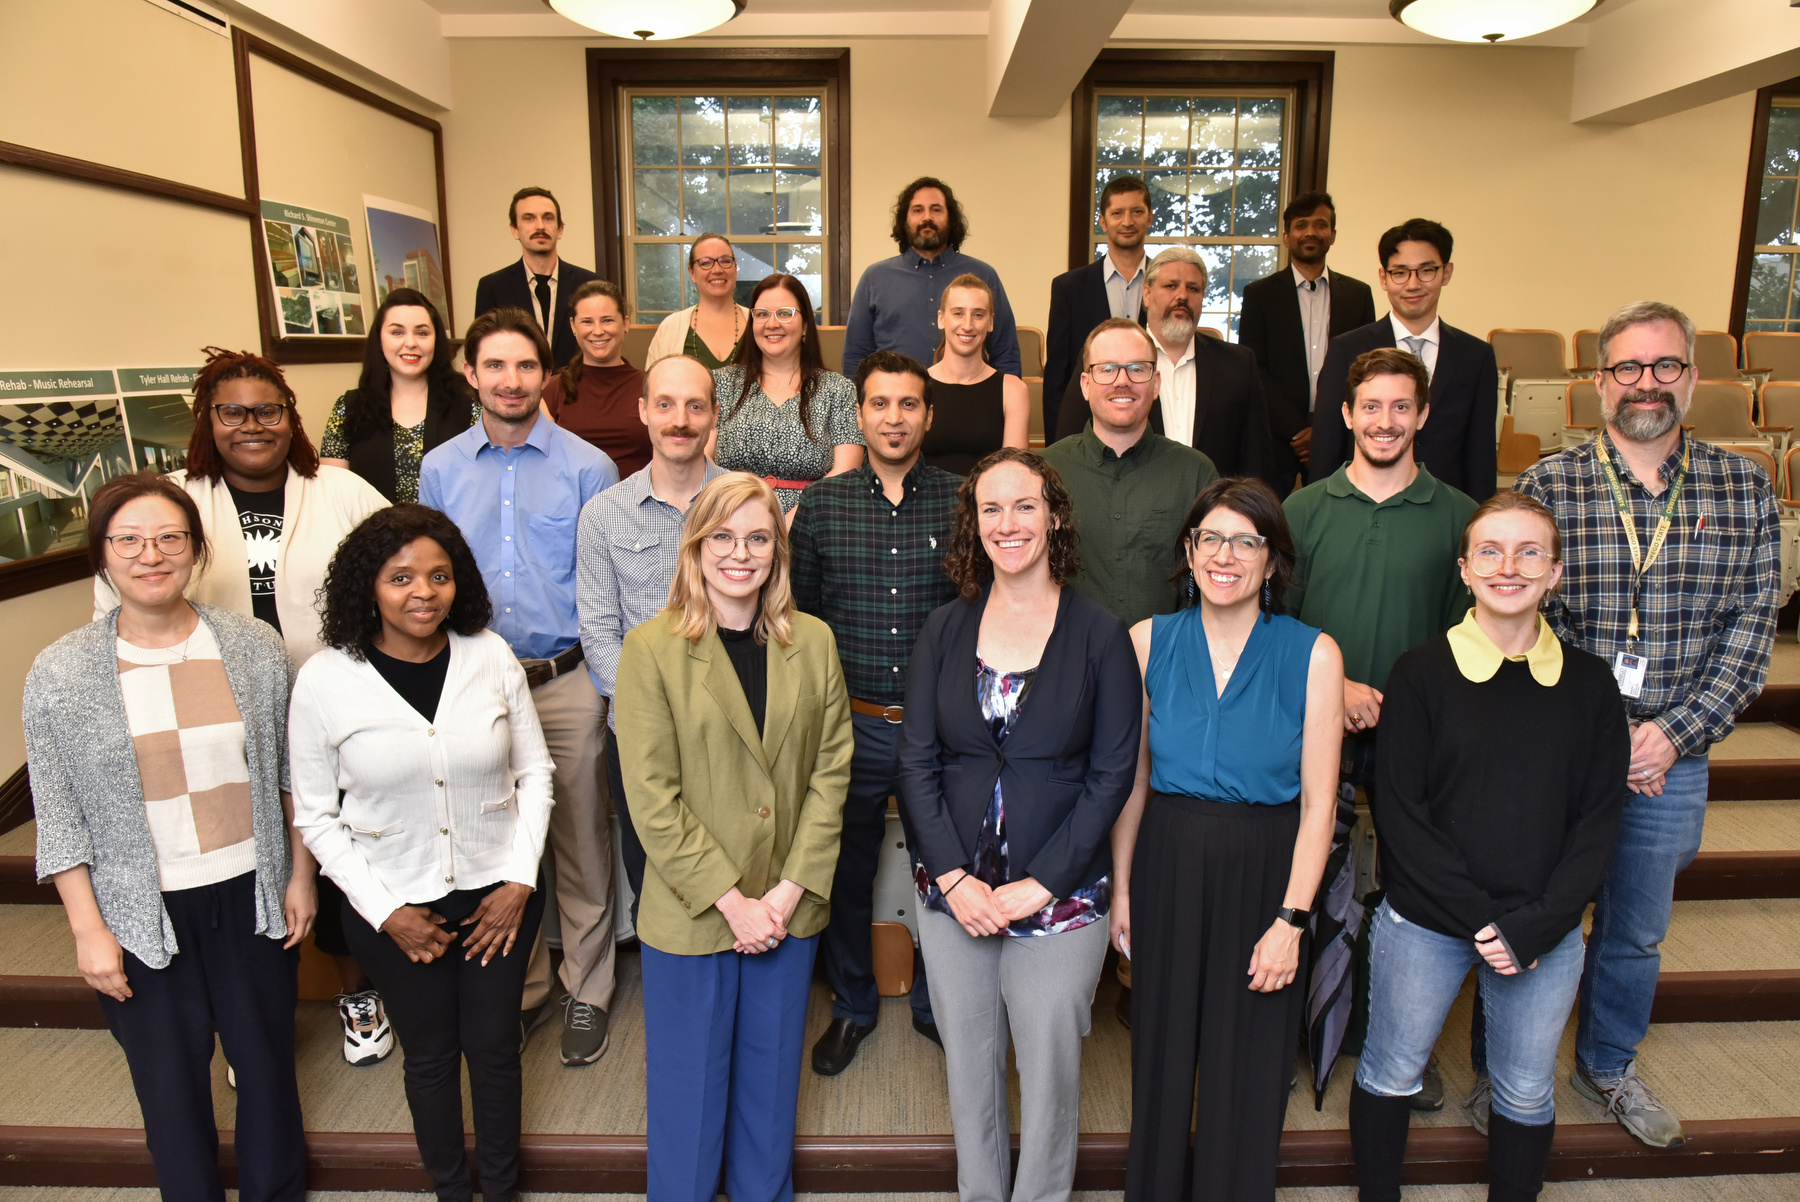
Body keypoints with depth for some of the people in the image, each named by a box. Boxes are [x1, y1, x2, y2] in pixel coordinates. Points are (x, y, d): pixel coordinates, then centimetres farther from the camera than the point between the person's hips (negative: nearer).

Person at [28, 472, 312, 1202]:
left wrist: (301, 876, 2)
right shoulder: (58, 675, -7)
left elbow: (291, 772, 2)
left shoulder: (255, 647, -5)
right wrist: (87, 929, -5)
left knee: (266, 1056, 16)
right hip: (139, 912, -1)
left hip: (252, 893, 1)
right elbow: (59, 818, -4)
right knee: (170, 1075, 13)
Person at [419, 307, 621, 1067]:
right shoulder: (440, 470, 7)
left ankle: (586, 991, 25)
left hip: (566, 683, -2)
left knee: (580, 845, 7)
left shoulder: (586, 466, -1)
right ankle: (521, 987, 31)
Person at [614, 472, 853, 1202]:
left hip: (789, 912, 3)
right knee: (689, 1087, 14)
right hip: (689, 916, -3)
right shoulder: (650, 649, -9)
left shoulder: (813, 642, 1)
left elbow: (831, 769, 0)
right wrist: (731, 901, -15)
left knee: (771, 1081, 20)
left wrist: (790, 889, -8)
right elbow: (653, 799, -12)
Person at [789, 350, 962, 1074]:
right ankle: (852, 1006, 36)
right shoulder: (820, 505, 0)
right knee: (846, 872, 14)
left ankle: (936, 1001, 36)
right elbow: (796, 614, 5)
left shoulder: (962, 503, -2)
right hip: (850, 725, 1)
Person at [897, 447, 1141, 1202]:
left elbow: (1112, 773, -7)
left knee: (1049, 1069, 10)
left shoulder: (1100, 635, -5)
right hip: (952, 893, 3)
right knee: (968, 1065, 16)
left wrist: (1037, 886, -12)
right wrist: (953, 878, -9)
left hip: (1059, 899, -2)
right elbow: (916, 762, 1)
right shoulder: (945, 629, 2)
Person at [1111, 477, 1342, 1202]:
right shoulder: (1150, 641, -2)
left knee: (1247, 1071, 12)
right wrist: (1121, 889, 3)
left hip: (1264, 876, -2)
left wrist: (1291, 920, -11)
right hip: (1167, 869, 2)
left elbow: (1318, 803, -8)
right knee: (1161, 1060, 16)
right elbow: (1133, 779, 4)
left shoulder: (1312, 655, -8)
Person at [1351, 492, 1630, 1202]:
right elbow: (1400, 812, -9)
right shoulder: (1421, 674, -8)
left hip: (1546, 935, 2)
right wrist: (1477, 920, -14)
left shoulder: (1588, 683, -1)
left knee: (1527, 1094, 16)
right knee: (1390, 1073, 12)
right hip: (1422, 923, -2)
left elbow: (1598, 821, -1)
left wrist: (1531, 927, -11)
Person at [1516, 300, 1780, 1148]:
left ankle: (1607, 1067, 44)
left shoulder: (1742, 490, 1)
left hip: (1672, 760, 3)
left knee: (1637, 931, 20)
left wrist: (1675, 734, -12)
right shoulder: (1546, 487, -7)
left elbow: (1751, 626, -1)